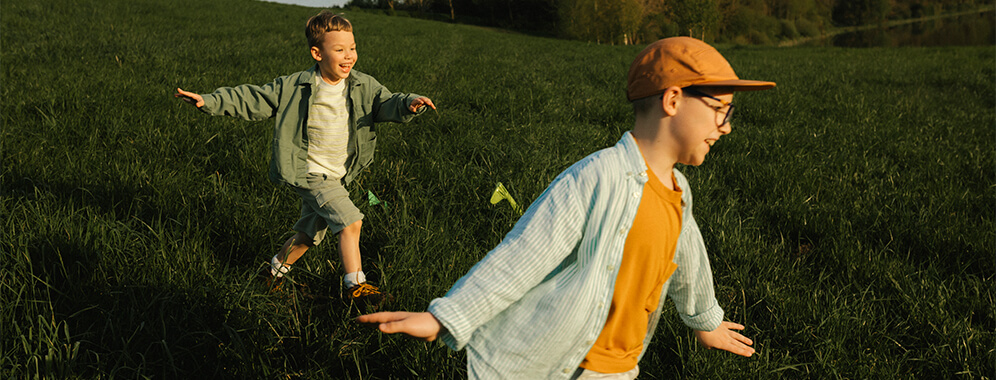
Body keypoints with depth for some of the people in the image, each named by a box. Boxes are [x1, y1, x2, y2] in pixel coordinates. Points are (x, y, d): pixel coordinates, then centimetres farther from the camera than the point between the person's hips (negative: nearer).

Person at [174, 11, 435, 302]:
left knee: (308, 236, 18)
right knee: (350, 221, -19)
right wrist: (209, 102, -12)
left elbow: (388, 103, -14)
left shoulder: (364, 87, -3)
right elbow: (252, 100, -5)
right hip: (309, 173, -5)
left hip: (336, 177, 5)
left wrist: (409, 104, -37)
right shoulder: (293, 87, -11)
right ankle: (355, 284, -9)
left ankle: (276, 269, 42)